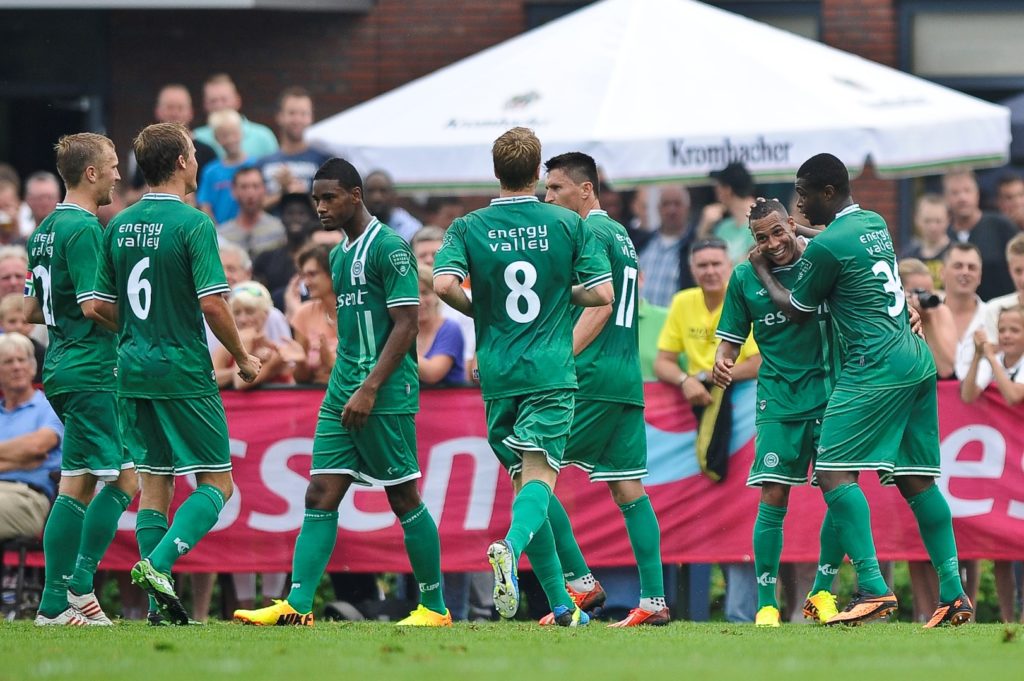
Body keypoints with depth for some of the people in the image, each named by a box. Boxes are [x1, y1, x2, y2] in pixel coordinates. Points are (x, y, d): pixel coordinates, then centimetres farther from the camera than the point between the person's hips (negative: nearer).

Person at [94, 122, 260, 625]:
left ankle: (162, 603, 6)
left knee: (154, 483, 10)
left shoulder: (119, 226, 7)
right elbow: (212, 304, -17)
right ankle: (158, 563, -18)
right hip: (184, 372, -6)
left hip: (133, 370, 6)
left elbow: (102, 306, 10)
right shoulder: (192, 224, -12)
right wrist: (242, 357, -3)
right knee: (216, 483, 1)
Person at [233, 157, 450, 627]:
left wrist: (369, 389, -20)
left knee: (404, 499, -2)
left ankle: (434, 607, 7)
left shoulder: (388, 248, -10)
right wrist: (345, 386, 20)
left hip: (386, 395, -9)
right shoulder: (339, 256, 17)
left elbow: (406, 326, -16)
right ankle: (298, 605, -8)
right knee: (321, 497, -2)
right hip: (342, 393, 9)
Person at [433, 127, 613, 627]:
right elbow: (602, 292, -3)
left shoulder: (468, 228, 0)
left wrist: (475, 310, 6)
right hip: (550, 372, -2)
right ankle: (510, 549, -41)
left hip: (497, 375, 2)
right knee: (539, 477, -8)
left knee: (524, 478, 12)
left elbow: (444, 284, -15)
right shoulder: (567, 225, -1)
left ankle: (561, 603, 13)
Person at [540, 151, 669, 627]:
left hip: (590, 380, -9)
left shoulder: (588, 234, -8)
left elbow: (600, 306, -17)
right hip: (628, 381, 9)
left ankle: (581, 583, -9)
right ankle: (653, 600, 3)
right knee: (628, 489, 7)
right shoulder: (621, 235, 20)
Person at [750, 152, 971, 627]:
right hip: (917, 360, 9)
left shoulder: (828, 246, -10)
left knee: (834, 470, -10)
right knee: (916, 478, 11)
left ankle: (873, 589, -22)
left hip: (875, 366, -9)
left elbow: (796, 311, 3)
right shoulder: (876, 225, 15)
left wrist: (763, 272, 19)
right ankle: (954, 595, 7)